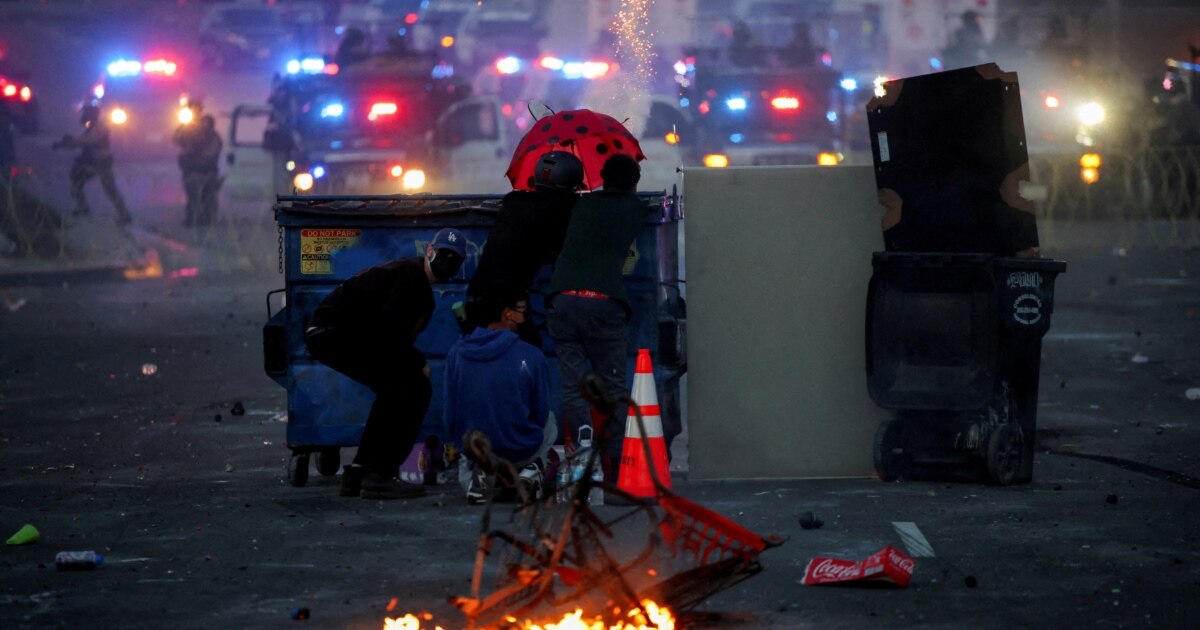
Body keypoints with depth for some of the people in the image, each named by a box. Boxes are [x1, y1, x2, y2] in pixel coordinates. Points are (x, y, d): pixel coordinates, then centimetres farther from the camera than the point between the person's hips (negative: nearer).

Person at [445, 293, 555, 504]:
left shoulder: (457, 352, -9)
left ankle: (479, 472, 4)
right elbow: (541, 414, -4)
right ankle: (531, 470, 10)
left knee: (464, 470, 38)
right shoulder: (531, 356, -16)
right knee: (549, 423, 34)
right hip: (521, 450, -1)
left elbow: (449, 415, -1)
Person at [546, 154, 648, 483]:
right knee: (612, 385, 4)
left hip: (562, 299, 2)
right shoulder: (637, 209, 14)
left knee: (573, 386, 2)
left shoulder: (584, 204, 21)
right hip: (604, 302, -2)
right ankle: (615, 465, 0)